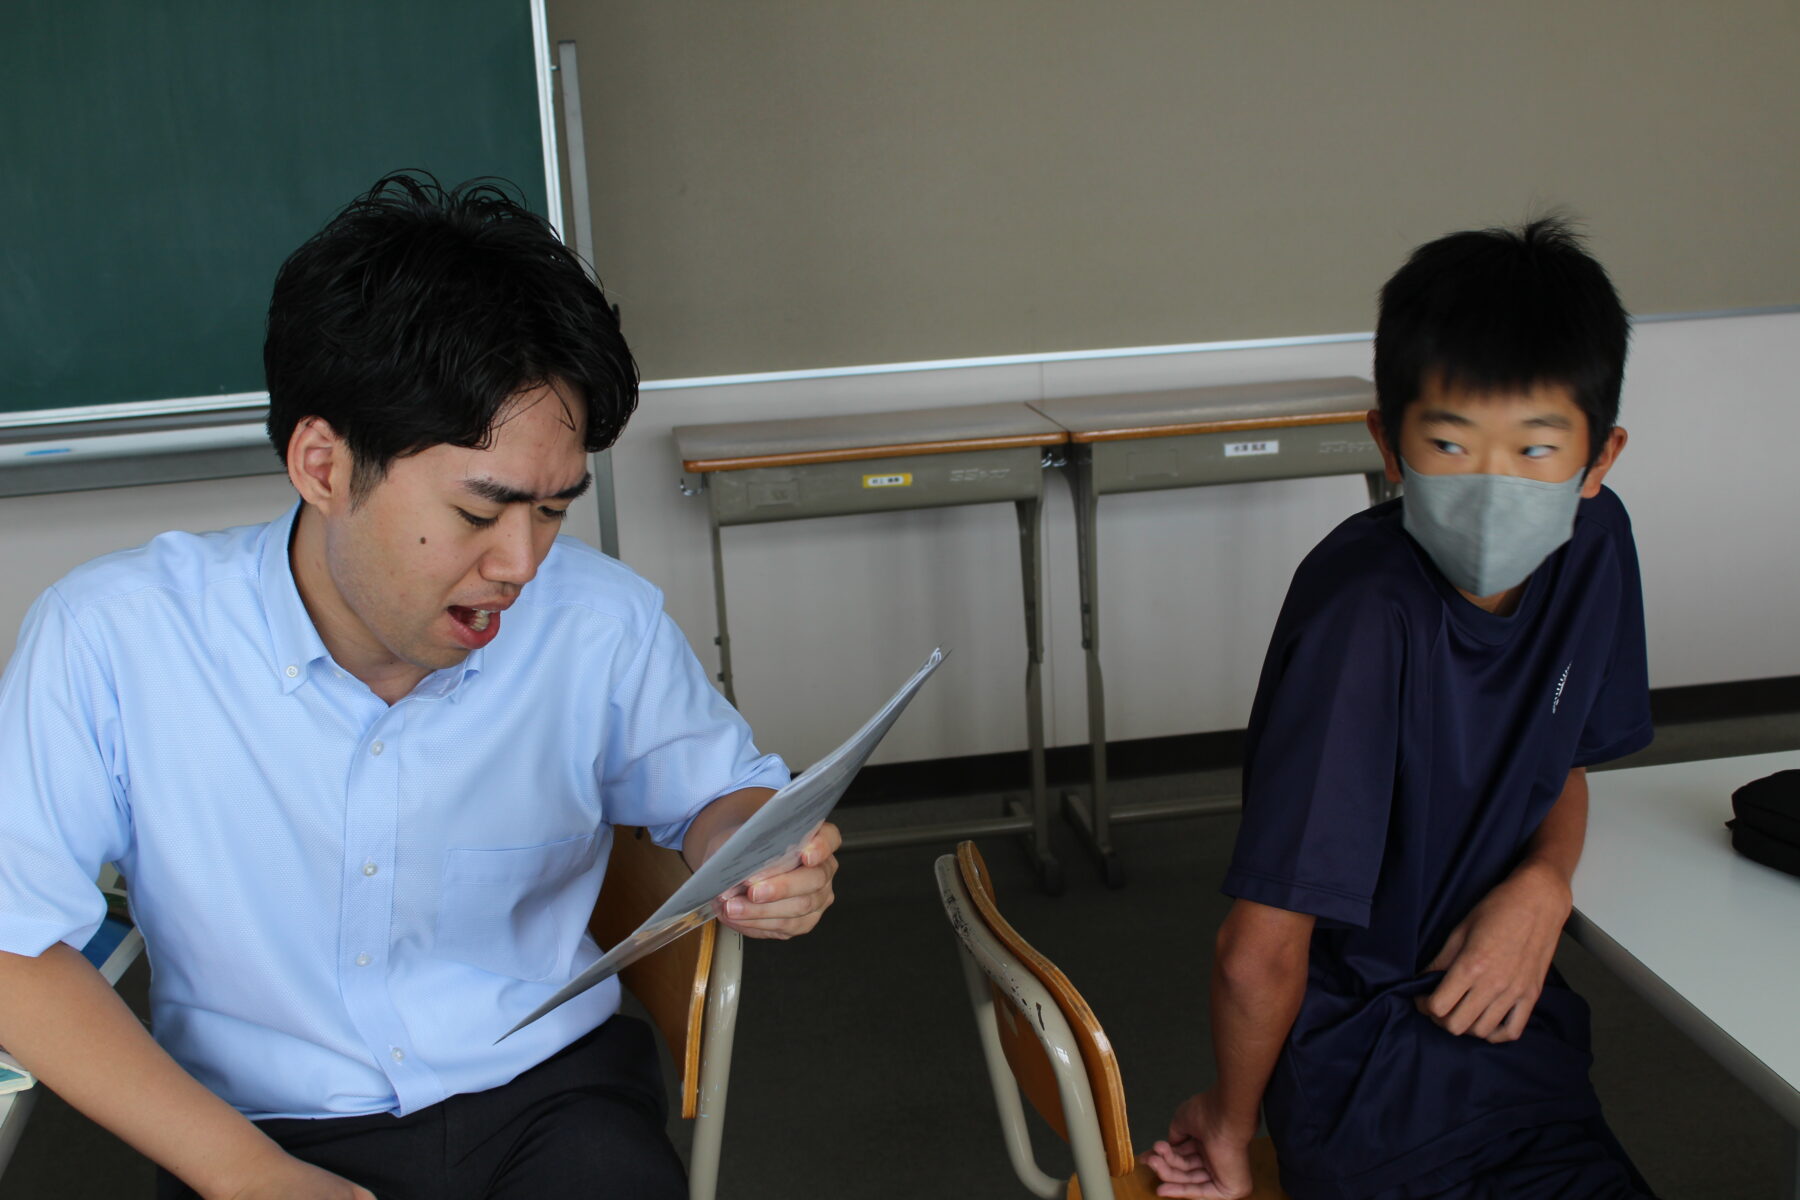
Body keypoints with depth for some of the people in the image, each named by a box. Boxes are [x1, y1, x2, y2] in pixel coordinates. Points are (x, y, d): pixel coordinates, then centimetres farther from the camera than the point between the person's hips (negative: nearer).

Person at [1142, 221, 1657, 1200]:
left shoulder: (1591, 546, -5)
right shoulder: (1365, 613, -28)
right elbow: (1260, 952, -26)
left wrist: (1543, 884, -8)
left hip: (1492, 996, 8)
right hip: (1376, 1055, -7)